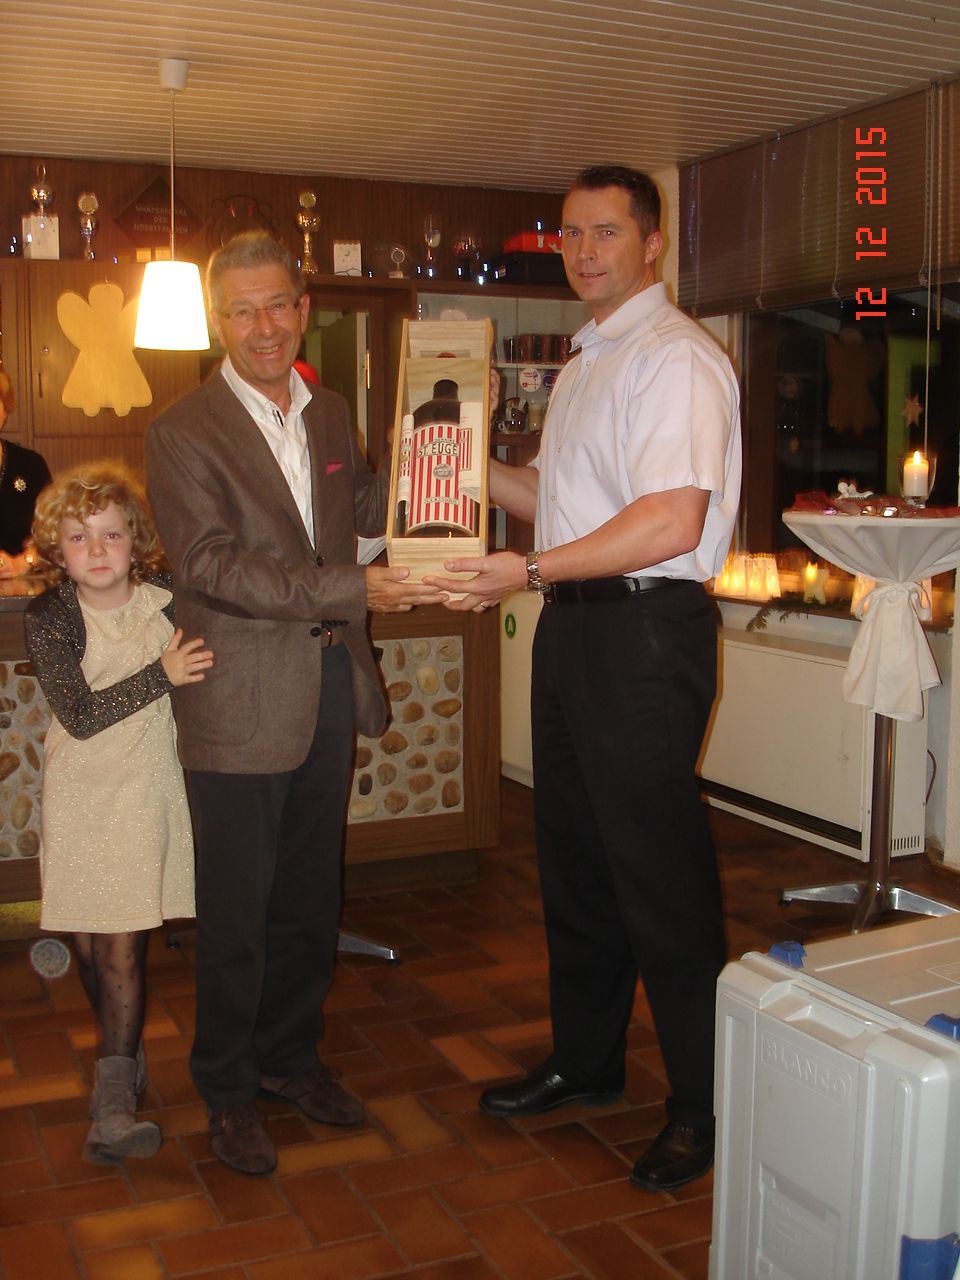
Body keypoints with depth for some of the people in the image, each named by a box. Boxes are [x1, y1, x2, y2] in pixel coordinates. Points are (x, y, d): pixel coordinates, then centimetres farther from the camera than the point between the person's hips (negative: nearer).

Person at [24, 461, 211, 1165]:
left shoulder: (166, 599, -6)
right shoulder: (48, 618, -10)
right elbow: (80, 716, -17)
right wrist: (162, 674, -25)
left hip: (144, 789, -1)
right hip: (80, 791, 1)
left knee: (122, 940, -4)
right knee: (89, 939, 9)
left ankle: (113, 1097, 3)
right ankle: (127, 1055, 32)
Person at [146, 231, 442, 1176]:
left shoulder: (330, 414, 10)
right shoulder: (184, 432, -11)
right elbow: (210, 565, -20)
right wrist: (352, 589, -27)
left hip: (329, 690, 6)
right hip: (240, 704, -6)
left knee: (311, 895, 17)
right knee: (236, 909, 7)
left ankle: (288, 1053, 37)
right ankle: (227, 1088, 26)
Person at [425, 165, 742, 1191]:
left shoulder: (675, 356, -12)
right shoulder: (586, 364, 19)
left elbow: (671, 523, -23)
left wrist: (528, 570, -23)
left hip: (646, 628, -9)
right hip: (573, 624, 10)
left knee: (659, 870, -1)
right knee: (573, 858, 17)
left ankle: (702, 1104, 17)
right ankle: (585, 1060, 34)